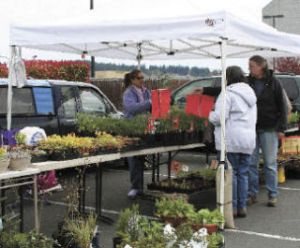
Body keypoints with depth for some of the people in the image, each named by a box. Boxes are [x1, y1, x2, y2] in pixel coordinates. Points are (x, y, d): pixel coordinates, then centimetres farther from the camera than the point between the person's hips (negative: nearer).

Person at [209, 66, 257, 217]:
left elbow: (219, 116, -19)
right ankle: (242, 207, 15)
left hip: (231, 140, -7)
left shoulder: (228, 93, -11)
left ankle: (232, 207, 3)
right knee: (243, 174, 12)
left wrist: (211, 116, 3)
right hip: (248, 139, 7)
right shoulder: (250, 94, 16)